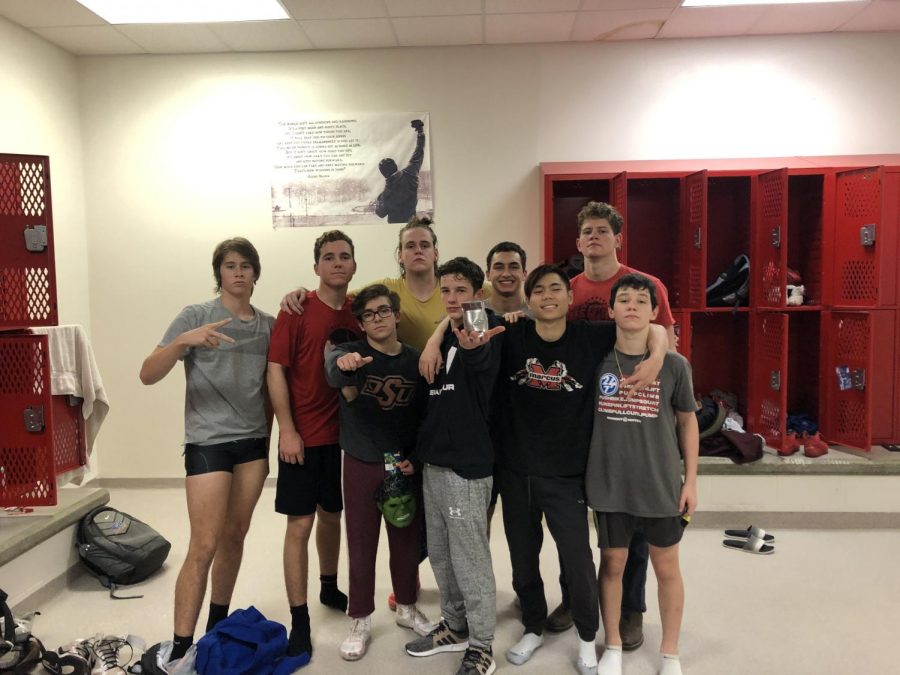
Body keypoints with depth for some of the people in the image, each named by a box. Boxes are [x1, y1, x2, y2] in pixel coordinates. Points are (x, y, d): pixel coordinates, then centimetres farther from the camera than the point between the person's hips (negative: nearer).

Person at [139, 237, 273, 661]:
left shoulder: (268, 325, 7)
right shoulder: (195, 316, -6)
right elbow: (147, 375, -13)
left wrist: (267, 442, 15)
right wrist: (183, 341, -30)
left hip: (253, 441, 5)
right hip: (208, 441, -5)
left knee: (235, 537, 13)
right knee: (204, 546, -7)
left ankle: (219, 625, 30)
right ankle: (179, 648, 2)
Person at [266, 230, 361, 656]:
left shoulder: (358, 311, 4)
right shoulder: (297, 310, -9)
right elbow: (276, 370, -11)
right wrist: (287, 431, -15)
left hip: (344, 433, 5)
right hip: (304, 436, -5)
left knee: (332, 514, 20)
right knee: (300, 524, 1)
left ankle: (330, 588, 41)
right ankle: (299, 620, 11)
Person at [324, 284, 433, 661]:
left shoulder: (416, 360, 0)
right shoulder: (351, 353, -8)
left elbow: (426, 417, 6)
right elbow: (332, 370, -33)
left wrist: (417, 457, -6)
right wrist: (343, 365, -56)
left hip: (406, 465, 2)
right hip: (361, 464, -2)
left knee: (407, 540, 14)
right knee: (361, 544, 7)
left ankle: (407, 608, 35)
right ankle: (360, 622, 23)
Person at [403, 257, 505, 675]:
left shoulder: (484, 332, -10)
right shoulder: (441, 337, 12)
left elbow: (481, 360, -35)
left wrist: (472, 347, -58)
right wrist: (414, 449, 14)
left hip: (467, 464, -8)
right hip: (433, 461, 8)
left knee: (470, 558, 1)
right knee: (440, 553, 17)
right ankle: (455, 626, 34)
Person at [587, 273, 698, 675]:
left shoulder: (674, 365, -6)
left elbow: (687, 421, 3)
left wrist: (691, 480, 2)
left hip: (661, 485, 0)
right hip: (610, 484, 0)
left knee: (666, 568, 13)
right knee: (612, 563, 13)